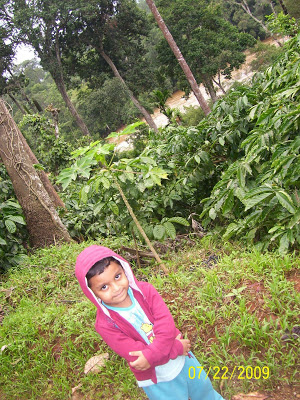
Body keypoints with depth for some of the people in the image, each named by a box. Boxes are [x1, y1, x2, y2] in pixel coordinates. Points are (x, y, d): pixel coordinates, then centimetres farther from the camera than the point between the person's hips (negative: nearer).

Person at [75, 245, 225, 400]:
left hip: (183, 360, 4)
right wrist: (176, 348, -25)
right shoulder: (105, 323, -24)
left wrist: (150, 355, -35)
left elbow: (166, 324, -23)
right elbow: (135, 356, -27)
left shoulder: (144, 290, -16)